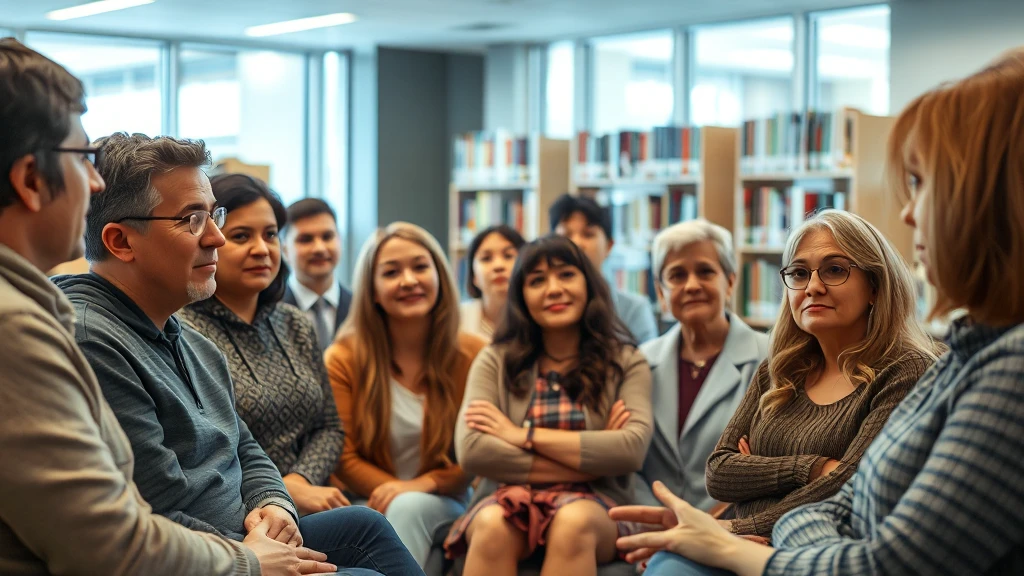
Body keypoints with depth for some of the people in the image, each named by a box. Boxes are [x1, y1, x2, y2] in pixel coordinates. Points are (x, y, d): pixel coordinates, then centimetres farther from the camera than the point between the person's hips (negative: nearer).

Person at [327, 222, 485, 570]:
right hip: (367, 505, 0)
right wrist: (393, 489, -19)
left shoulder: (473, 356, 1)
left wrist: (424, 484, -18)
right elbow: (343, 456, -1)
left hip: (441, 506, 1)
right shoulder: (344, 359, 1)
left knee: (409, 509, -35)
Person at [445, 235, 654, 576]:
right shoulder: (496, 360, 8)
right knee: (493, 524, -34)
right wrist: (589, 460, -9)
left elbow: (632, 449, -11)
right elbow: (471, 450, -8)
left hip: (593, 505, 0)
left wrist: (525, 436, -9)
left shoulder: (626, 362, 7)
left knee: (573, 522, -35)